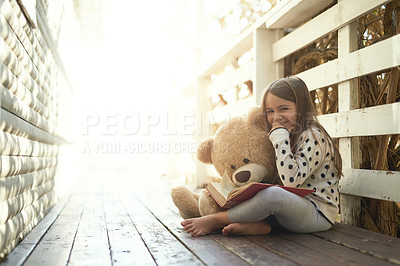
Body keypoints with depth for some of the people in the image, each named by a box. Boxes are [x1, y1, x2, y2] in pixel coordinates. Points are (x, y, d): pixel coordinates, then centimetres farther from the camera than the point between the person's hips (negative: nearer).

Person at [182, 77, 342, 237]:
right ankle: (256, 225, -22)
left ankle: (215, 221, -20)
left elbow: (291, 181, -28)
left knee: (273, 194, -36)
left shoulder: (313, 136, -13)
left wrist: (280, 138, -21)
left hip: (319, 214, -9)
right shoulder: (290, 136, 15)